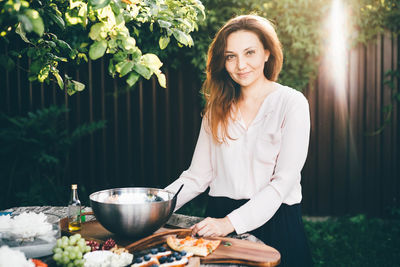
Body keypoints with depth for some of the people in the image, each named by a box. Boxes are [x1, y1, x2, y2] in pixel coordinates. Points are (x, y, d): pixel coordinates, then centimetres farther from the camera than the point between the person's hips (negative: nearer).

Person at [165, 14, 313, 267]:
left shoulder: (291, 103, -5)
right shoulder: (218, 107, 9)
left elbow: (284, 181, -12)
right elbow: (198, 175, 6)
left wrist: (232, 222, -21)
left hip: (274, 221, -3)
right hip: (219, 222, 3)